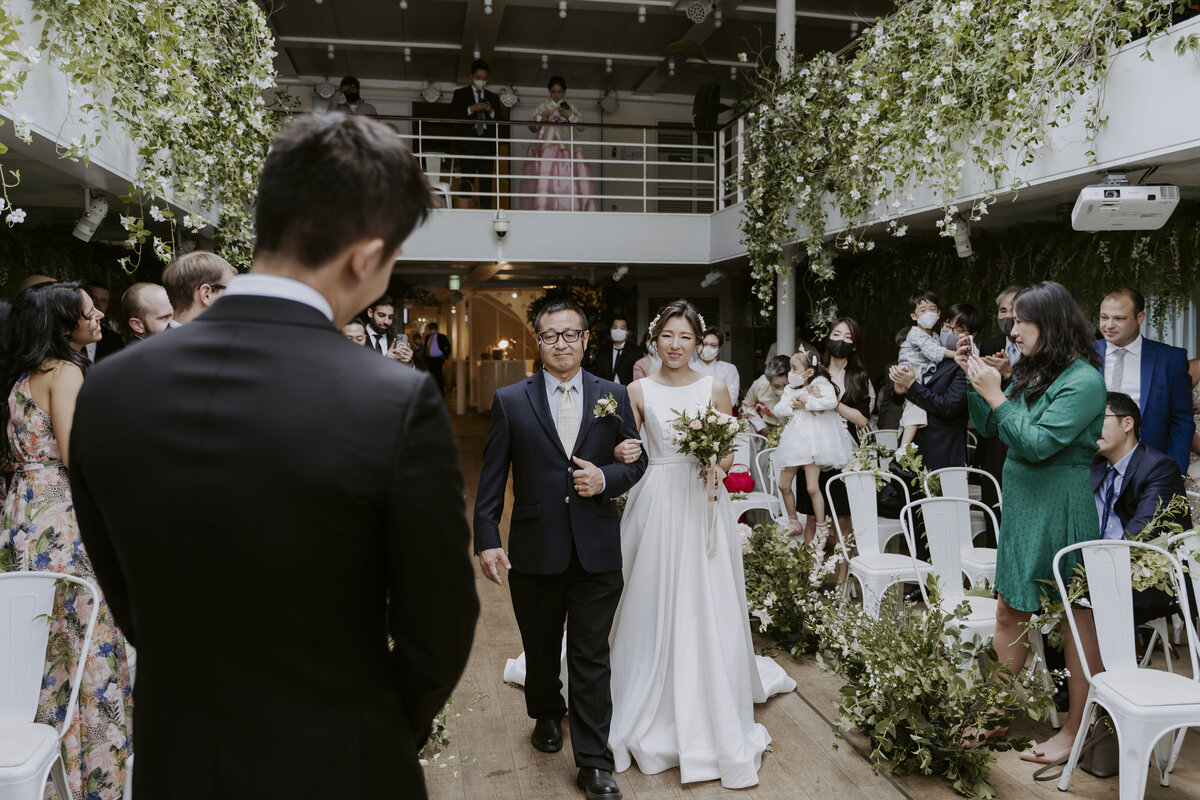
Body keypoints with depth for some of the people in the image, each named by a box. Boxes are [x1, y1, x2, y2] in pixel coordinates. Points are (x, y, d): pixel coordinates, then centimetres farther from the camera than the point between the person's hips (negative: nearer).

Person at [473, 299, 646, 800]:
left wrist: (606, 479, -13)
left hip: (597, 549, 0)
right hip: (535, 549, 0)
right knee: (541, 647, 19)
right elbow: (492, 478, -2)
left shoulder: (614, 396, 3)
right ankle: (546, 716, 47)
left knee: (591, 657, 5)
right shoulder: (510, 401, -1)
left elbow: (636, 461, 7)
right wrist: (487, 540, -9)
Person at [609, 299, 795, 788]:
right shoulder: (639, 392, 4)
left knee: (706, 609, 2)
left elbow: (729, 451, 5)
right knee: (654, 607, 6)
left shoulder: (714, 389, 4)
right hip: (655, 503, 0)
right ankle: (654, 715, 25)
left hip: (702, 502, 0)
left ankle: (714, 721, 20)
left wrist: (718, 467, -16)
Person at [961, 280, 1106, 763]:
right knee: (1009, 614, 13)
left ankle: (1075, 730, 17)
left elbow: (1037, 444, -22)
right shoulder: (1032, 373, 9)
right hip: (1022, 505, 8)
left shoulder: (1083, 382, -16)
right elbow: (989, 428, 13)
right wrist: (973, 376, 3)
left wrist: (996, 395, -18)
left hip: (1063, 510, -8)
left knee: (1080, 617, 5)